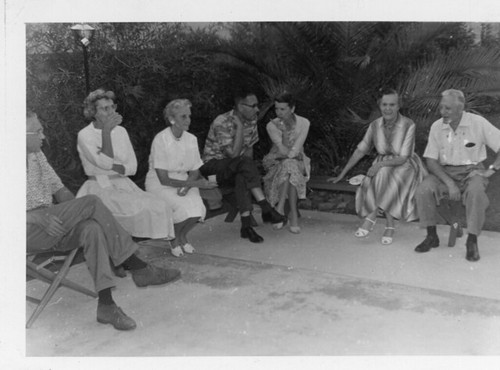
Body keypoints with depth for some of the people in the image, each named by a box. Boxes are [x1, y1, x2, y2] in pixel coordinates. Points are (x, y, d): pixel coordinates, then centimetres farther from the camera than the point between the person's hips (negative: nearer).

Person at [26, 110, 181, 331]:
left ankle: (106, 305, -27)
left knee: (91, 228, -26)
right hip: (28, 232, -7)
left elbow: (59, 189, 16)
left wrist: (76, 212, -3)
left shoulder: (36, 155, 15)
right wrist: (38, 217, -27)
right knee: (91, 203, -23)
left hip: (50, 228, 7)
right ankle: (138, 268, -20)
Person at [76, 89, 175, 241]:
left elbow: (132, 167, 7)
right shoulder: (84, 135, -4)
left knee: (159, 206, -19)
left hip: (123, 184, 5)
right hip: (100, 188, -5)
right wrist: (106, 131, -16)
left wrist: (112, 166, -12)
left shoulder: (120, 131, 12)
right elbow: (105, 163, -18)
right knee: (137, 208, -31)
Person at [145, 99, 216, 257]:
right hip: (160, 185, -5)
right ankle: (174, 239, 3)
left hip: (184, 183, 5)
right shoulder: (161, 140, -18)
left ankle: (183, 235, 10)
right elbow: (164, 179, -19)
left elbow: (195, 172, 6)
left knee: (198, 208, -23)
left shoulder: (191, 139, 0)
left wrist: (187, 186, -18)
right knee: (184, 208, -29)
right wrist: (196, 183, -24)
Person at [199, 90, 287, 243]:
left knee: (242, 177, -30)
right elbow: (233, 154, -26)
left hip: (233, 170, 6)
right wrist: (240, 126, -25)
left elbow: (249, 149, 7)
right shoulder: (222, 123, -20)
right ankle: (267, 210, -32)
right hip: (213, 165, -6)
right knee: (244, 162, -33)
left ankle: (246, 226, -33)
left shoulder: (252, 120, 3)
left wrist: (250, 171, -10)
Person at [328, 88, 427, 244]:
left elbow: (403, 158, -17)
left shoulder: (408, 125, -15)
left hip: (405, 167, -4)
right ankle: (390, 225, -19)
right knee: (368, 185, -29)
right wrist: (341, 175, 1)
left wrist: (380, 164, -32)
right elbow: (360, 150, 3)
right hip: (382, 167, 4)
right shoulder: (375, 125, -2)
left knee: (384, 173, -36)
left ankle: (372, 216, -23)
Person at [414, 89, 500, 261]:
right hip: (445, 172, 2)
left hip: (472, 170, -2)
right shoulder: (437, 127, -1)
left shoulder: (478, 123, -8)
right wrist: (449, 183, -18)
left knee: (476, 192, -36)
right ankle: (431, 236, -9)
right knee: (424, 189, -26)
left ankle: (472, 241, -20)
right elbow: (431, 161, -4)